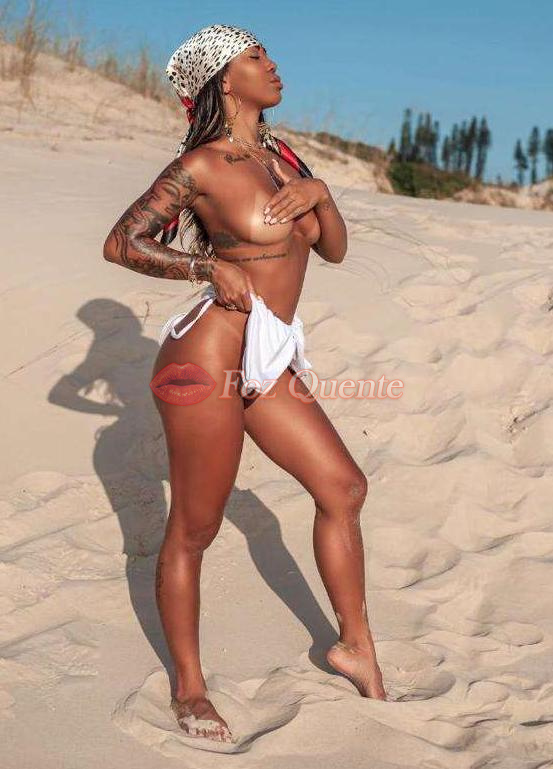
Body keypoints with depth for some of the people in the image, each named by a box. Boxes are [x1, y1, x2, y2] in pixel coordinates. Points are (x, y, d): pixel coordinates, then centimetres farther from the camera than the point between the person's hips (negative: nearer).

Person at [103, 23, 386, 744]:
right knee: (194, 529, 4)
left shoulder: (280, 156, 13)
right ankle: (189, 686, 22)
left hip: (267, 361, 8)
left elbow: (336, 249, 14)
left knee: (343, 485, 11)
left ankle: (357, 648, 27)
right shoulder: (201, 166, -9)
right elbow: (120, 243, -7)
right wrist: (210, 266, -16)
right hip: (210, 359, -8)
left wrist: (320, 191, -5)